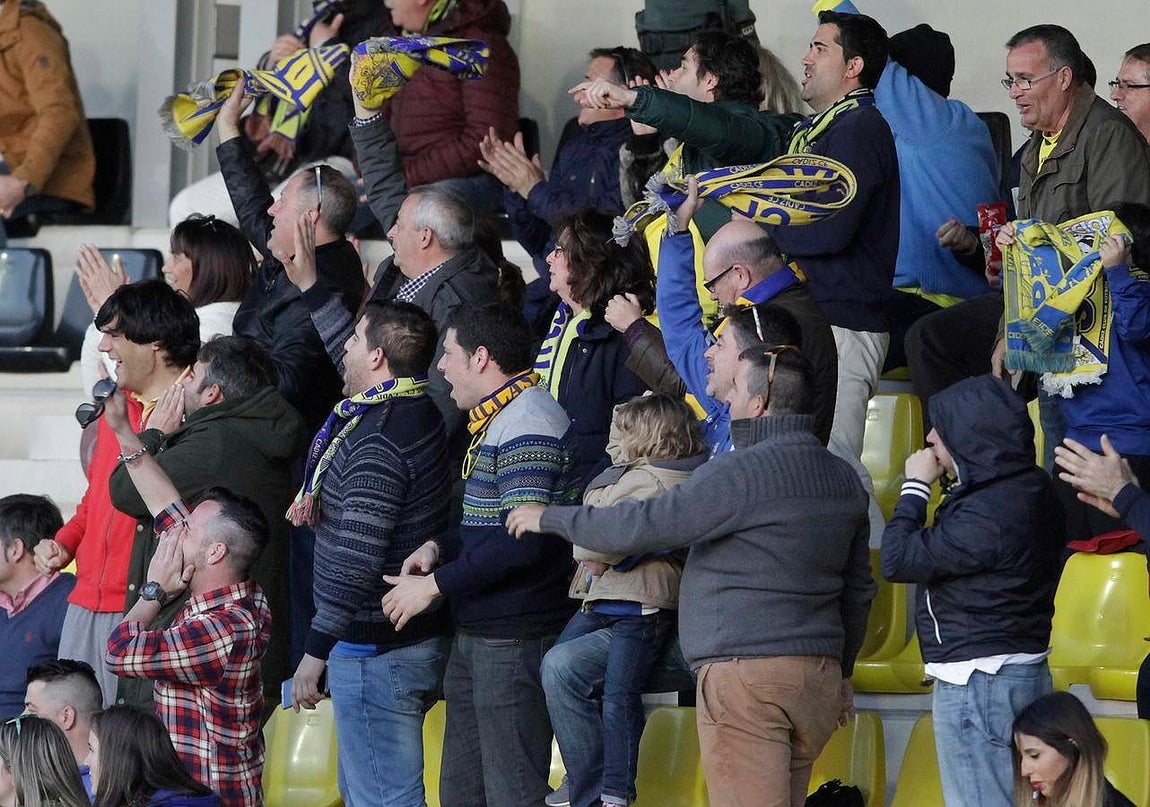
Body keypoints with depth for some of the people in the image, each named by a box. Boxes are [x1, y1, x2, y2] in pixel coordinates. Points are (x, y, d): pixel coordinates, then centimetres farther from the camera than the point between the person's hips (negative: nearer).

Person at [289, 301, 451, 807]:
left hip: (376, 652, -11)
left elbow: (356, 561, -23)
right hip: (420, 637, 11)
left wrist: (316, 651, -18)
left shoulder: (377, 441, -22)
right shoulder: (422, 414, 8)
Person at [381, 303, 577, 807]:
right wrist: (439, 550, 6)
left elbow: (523, 541, -24)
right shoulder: (496, 420, 18)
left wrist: (434, 585, -17)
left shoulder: (527, 424, -17)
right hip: (478, 634, 11)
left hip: (514, 638, -11)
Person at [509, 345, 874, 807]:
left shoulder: (742, 471, -12)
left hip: (746, 670, -8)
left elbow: (646, 524, -10)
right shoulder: (844, 479, 14)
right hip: (819, 674, 8)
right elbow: (858, 589, 21)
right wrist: (842, 673, 32)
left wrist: (550, 519, 3)